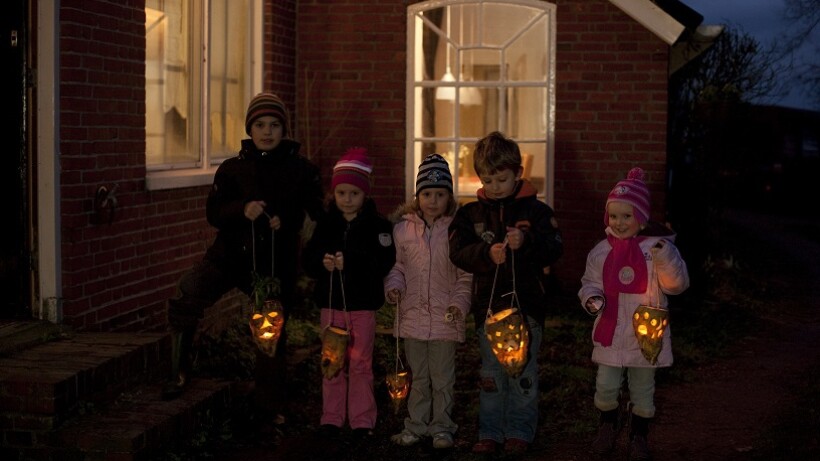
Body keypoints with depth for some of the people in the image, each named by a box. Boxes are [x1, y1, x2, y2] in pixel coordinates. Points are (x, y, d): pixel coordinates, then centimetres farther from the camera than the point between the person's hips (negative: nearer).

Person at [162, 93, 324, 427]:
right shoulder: (232, 168, 3)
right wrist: (242, 209, -24)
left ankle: (272, 405, 25)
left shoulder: (302, 170, 1)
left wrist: (285, 220, -17)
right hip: (231, 253, 0)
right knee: (185, 297, -23)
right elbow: (213, 213, -4)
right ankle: (180, 371, -7)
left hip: (276, 262, 0)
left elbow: (316, 214, 2)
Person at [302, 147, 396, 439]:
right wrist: (322, 262, -21)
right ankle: (332, 416, 20)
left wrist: (350, 263, -27)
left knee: (360, 363, 5)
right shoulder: (325, 224, 4)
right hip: (331, 302, 3)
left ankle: (362, 419, 14)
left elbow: (384, 263, -18)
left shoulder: (377, 225, -6)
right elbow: (308, 260, 1)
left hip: (363, 303, -3)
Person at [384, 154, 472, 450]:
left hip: (444, 317, -2)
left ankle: (441, 427, 20)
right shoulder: (403, 229, 2)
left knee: (442, 378, 7)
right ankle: (416, 426, 24)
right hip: (412, 314, 2)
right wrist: (394, 286, -8)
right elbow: (396, 266, 11)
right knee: (418, 377, 14)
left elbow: (466, 275, 0)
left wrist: (459, 302, -11)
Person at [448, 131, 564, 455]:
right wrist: (487, 253, -24)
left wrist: (527, 241, -29)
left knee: (523, 371, 5)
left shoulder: (536, 210, -2)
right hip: (489, 304, 2)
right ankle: (491, 432, 19)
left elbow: (555, 248, -11)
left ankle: (519, 432, 17)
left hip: (527, 303, -2)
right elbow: (458, 253, -6)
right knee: (491, 372, 9)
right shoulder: (471, 214, 4)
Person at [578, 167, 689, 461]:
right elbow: (590, 282, 10)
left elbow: (676, 285, -13)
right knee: (605, 387, 6)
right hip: (610, 334, 2)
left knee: (643, 390, 11)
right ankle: (607, 427, 34)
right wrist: (592, 297, -12)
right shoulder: (601, 252, 1)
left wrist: (665, 259, -30)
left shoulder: (658, 247, -8)